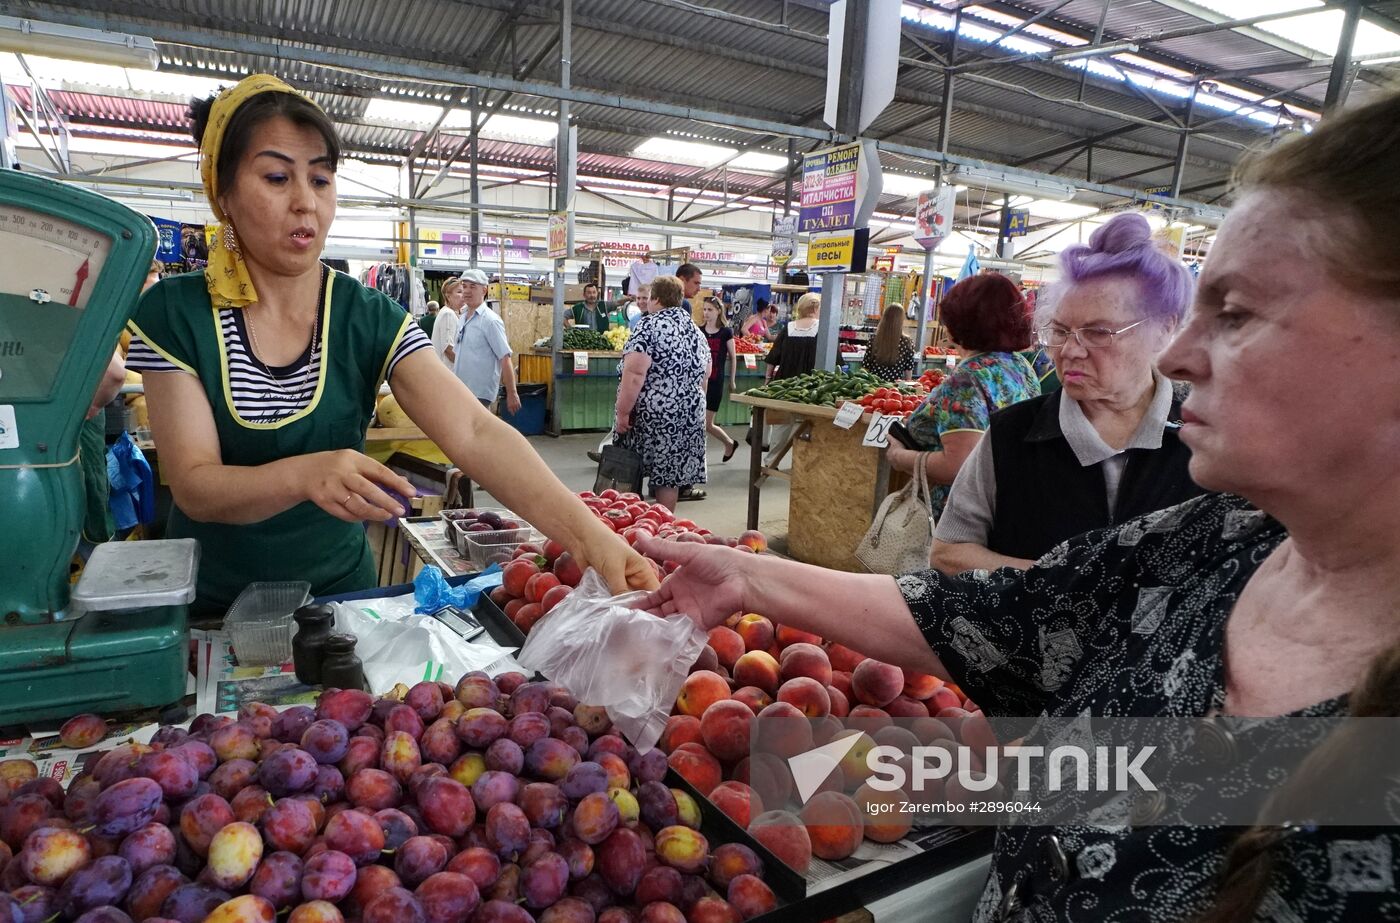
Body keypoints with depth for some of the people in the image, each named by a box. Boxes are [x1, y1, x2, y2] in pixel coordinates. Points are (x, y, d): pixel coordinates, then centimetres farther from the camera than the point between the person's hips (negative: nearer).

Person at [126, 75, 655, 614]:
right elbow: (193, 486, -17)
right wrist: (303, 475, -38)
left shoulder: (372, 319, -11)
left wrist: (590, 537, -37)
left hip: (341, 592, 0)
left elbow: (475, 434, -23)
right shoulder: (173, 313, -11)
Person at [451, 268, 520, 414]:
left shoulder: (490, 320, -13)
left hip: (480, 392, -8)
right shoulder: (462, 318, 11)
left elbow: (505, 358, -16)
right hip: (460, 391, 8)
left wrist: (512, 393, -19)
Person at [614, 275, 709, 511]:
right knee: (670, 472, 11)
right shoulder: (695, 329, 12)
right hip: (690, 413, 6)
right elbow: (704, 374, 18)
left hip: (654, 412, -6)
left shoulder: (650, 325, -9)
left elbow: (634, 373, -18)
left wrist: (623, 412, -15)